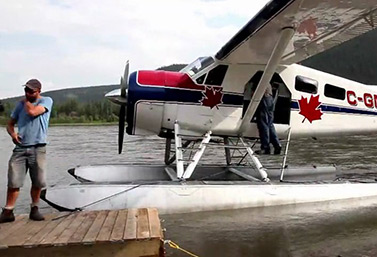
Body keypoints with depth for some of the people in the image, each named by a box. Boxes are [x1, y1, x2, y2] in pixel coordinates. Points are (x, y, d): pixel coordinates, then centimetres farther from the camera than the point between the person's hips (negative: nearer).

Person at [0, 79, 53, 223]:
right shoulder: (20, 104, 16)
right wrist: (12, 133, -3)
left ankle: (34, 209, 17)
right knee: (13, 181, -3)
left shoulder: (46, 101, 4)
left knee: (38, 182, 1)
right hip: (20, 148, 3)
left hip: (38, 148, -3)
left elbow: (32, 111, -15)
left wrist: (26, 101, 4)